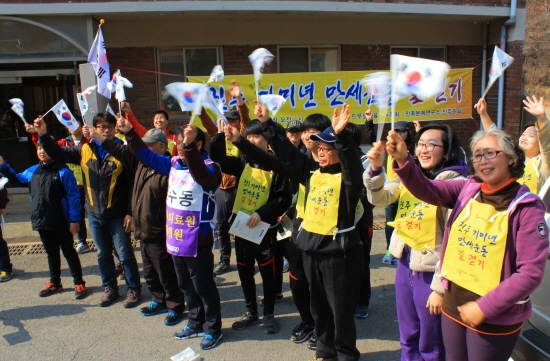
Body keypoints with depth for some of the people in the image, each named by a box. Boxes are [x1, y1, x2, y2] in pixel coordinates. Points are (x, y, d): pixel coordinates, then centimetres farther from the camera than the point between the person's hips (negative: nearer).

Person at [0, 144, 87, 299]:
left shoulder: (63, 172, -15)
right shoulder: (33, 171, 4)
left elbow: (73, 197, -15)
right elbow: (16, 179, 24)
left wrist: (74, 220, -17)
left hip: (62, 223, -6)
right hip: (42, 222, 6)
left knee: (69, 252, 6)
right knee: (51, 253, 19)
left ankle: (79, 284, 17)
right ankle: (54, 283, 33)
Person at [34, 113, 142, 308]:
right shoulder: (85, 150, 3)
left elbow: (132, 184, -12)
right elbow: (58, 153, 5)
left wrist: (130, 212, -14)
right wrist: (43, 135, -11)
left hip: (117, 216, -5)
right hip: (95, 215, 5)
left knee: (125, 255, 6)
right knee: (103, 255, 18)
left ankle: (133, 289, 22)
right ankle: (109, 288, 34)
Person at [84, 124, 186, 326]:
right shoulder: (141, 161, 6)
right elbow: (120, 150, 15)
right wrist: (96, 136, 16)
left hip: (159, 234, -9)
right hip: (143, 232, 9)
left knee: (166, 275, 5)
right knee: (150, 274, 22)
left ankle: (175, 307, 22)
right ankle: (160, 301, 39)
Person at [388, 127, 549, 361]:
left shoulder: (527, 208, -12)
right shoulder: (468, 190, 0)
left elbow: (531, 272, -15)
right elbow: (426, 190, -14)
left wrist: (485, 307, -17)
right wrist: (403, 160, -32)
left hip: (495, 317, -4)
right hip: (453, 303, 4)